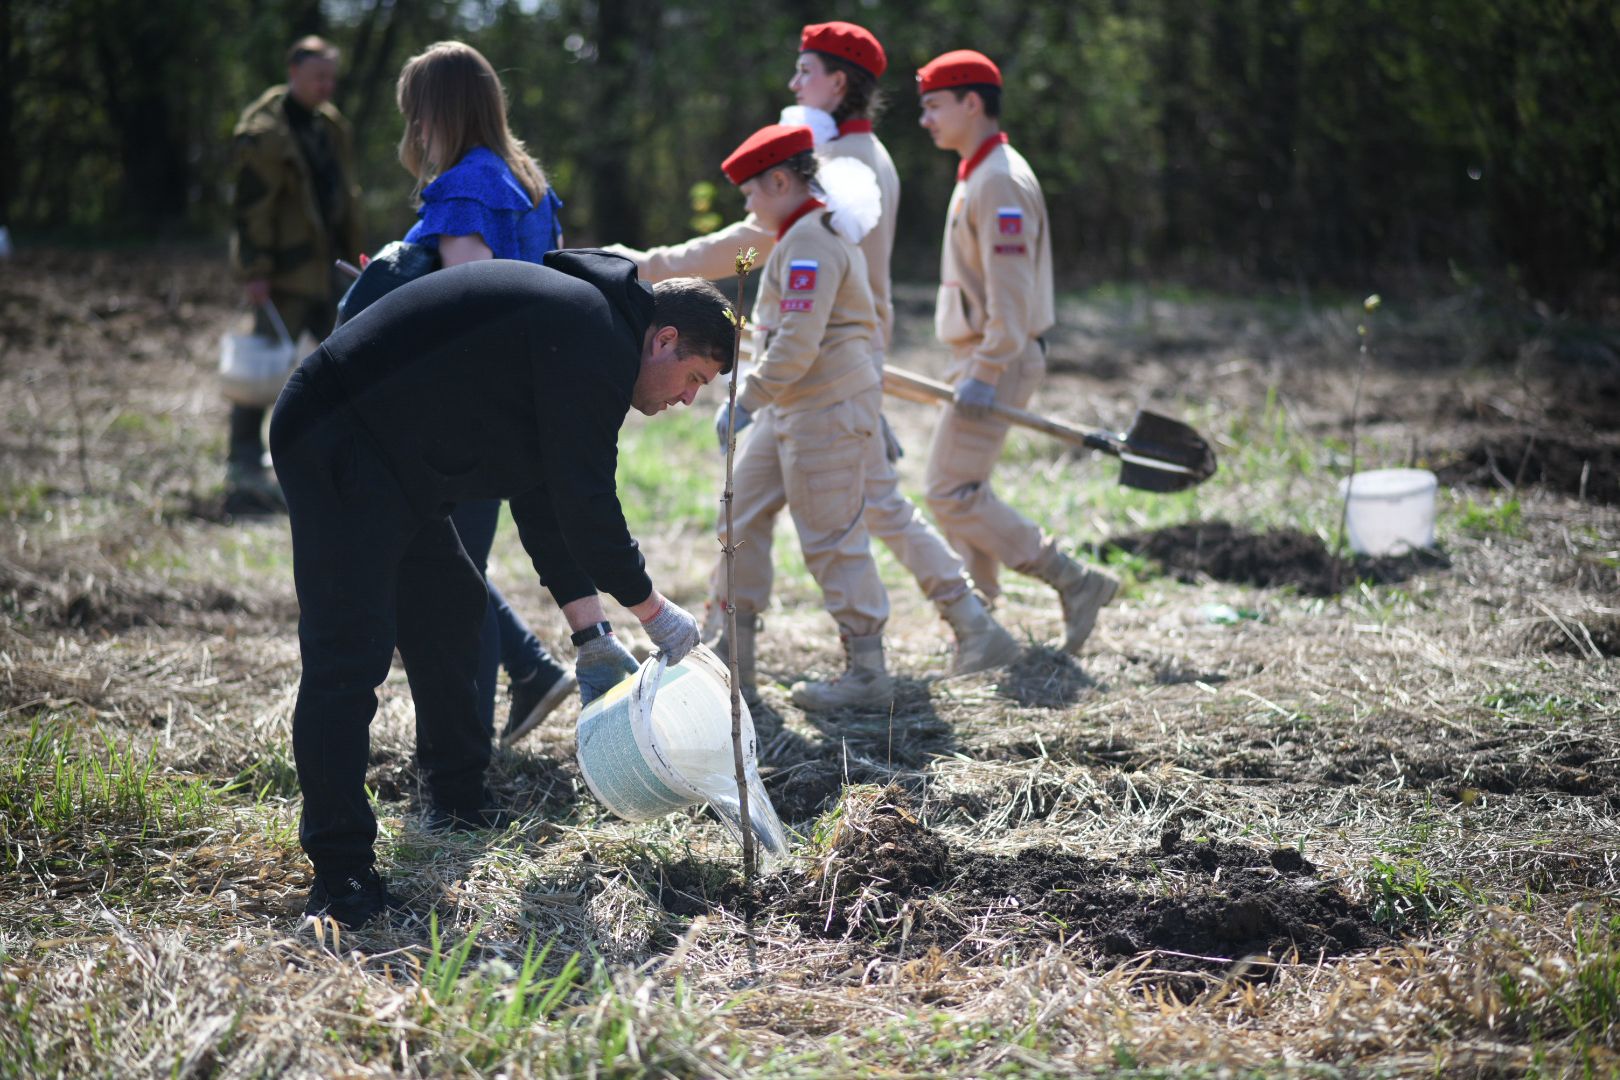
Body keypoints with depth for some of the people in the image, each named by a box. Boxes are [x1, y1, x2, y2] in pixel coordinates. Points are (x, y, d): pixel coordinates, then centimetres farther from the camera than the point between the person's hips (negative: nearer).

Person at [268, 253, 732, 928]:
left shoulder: (575, 319, 19)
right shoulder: (596, 339, -14)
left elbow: (548, 497, 20)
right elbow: (585, 501, -16)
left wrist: (590, 631, 15)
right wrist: (650, 608, -4)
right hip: (338, 448, -12)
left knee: (451, 606, 23)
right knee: (350, 652, -15)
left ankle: (458, 805, 35)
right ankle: (339, 871, -14)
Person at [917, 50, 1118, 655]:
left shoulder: (1000, 181, -16)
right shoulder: (975, 178, 16)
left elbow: (1010, 291, -23)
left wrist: (985, 372, -25)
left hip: (997, 362, -10)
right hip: (981, 361, 10)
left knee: (952, 493, -12)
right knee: (960, 493, 12)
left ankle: (1074, 583, -8)